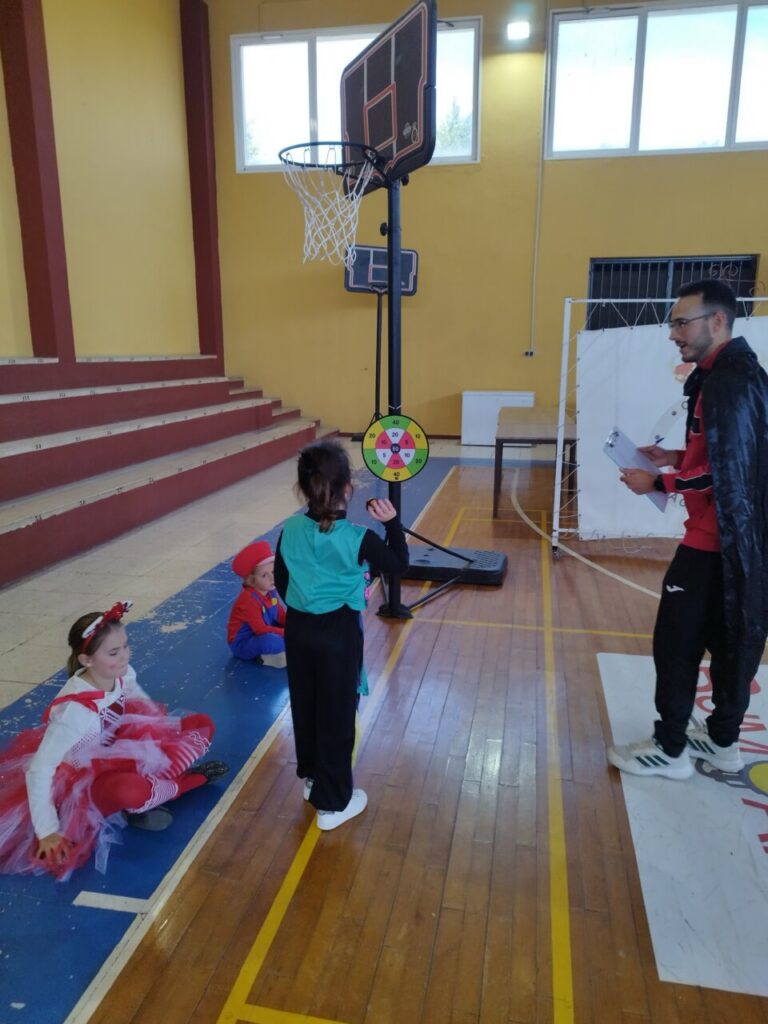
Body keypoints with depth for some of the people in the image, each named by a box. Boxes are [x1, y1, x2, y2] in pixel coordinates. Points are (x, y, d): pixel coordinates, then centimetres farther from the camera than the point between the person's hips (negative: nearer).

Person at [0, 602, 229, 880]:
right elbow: (38, 771, -30)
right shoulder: (75, 709, -32)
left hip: (120, 753, 7)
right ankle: (186, 779, -10)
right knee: (130, 791, -41)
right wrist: (47, 832, -29)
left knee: (202, 725, -4)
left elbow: (142, 705, 7)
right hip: (83, 779, -6)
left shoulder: (123, 675, -14)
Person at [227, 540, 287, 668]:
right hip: (242, 644, -10)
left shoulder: (271, 592, -2)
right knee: (271, 641, -39)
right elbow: (261, 629, -27)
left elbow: (281, 616, 4)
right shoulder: (249, 599, -26)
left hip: (261, 635, 10)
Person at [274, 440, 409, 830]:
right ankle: (333, 802, 21)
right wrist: (392, 522, -3)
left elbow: (280, 580, 6)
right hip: (339, 632, -5)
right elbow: (399, 565, -4)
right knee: (336, 715, 8)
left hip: (298, 627, 5)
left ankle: (311, 777, 42)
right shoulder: (357, 538, -19)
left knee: (304, 707, 21)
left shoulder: (290, 530, -6)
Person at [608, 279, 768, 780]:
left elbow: (726, 469, -23)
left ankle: (670, 750, 13)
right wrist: (677, 457, 10)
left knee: (676, 644, 0)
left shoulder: (728, 381, -20)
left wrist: (656, 482, -14)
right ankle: (723, 741, 31)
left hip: (716, 538, -10)